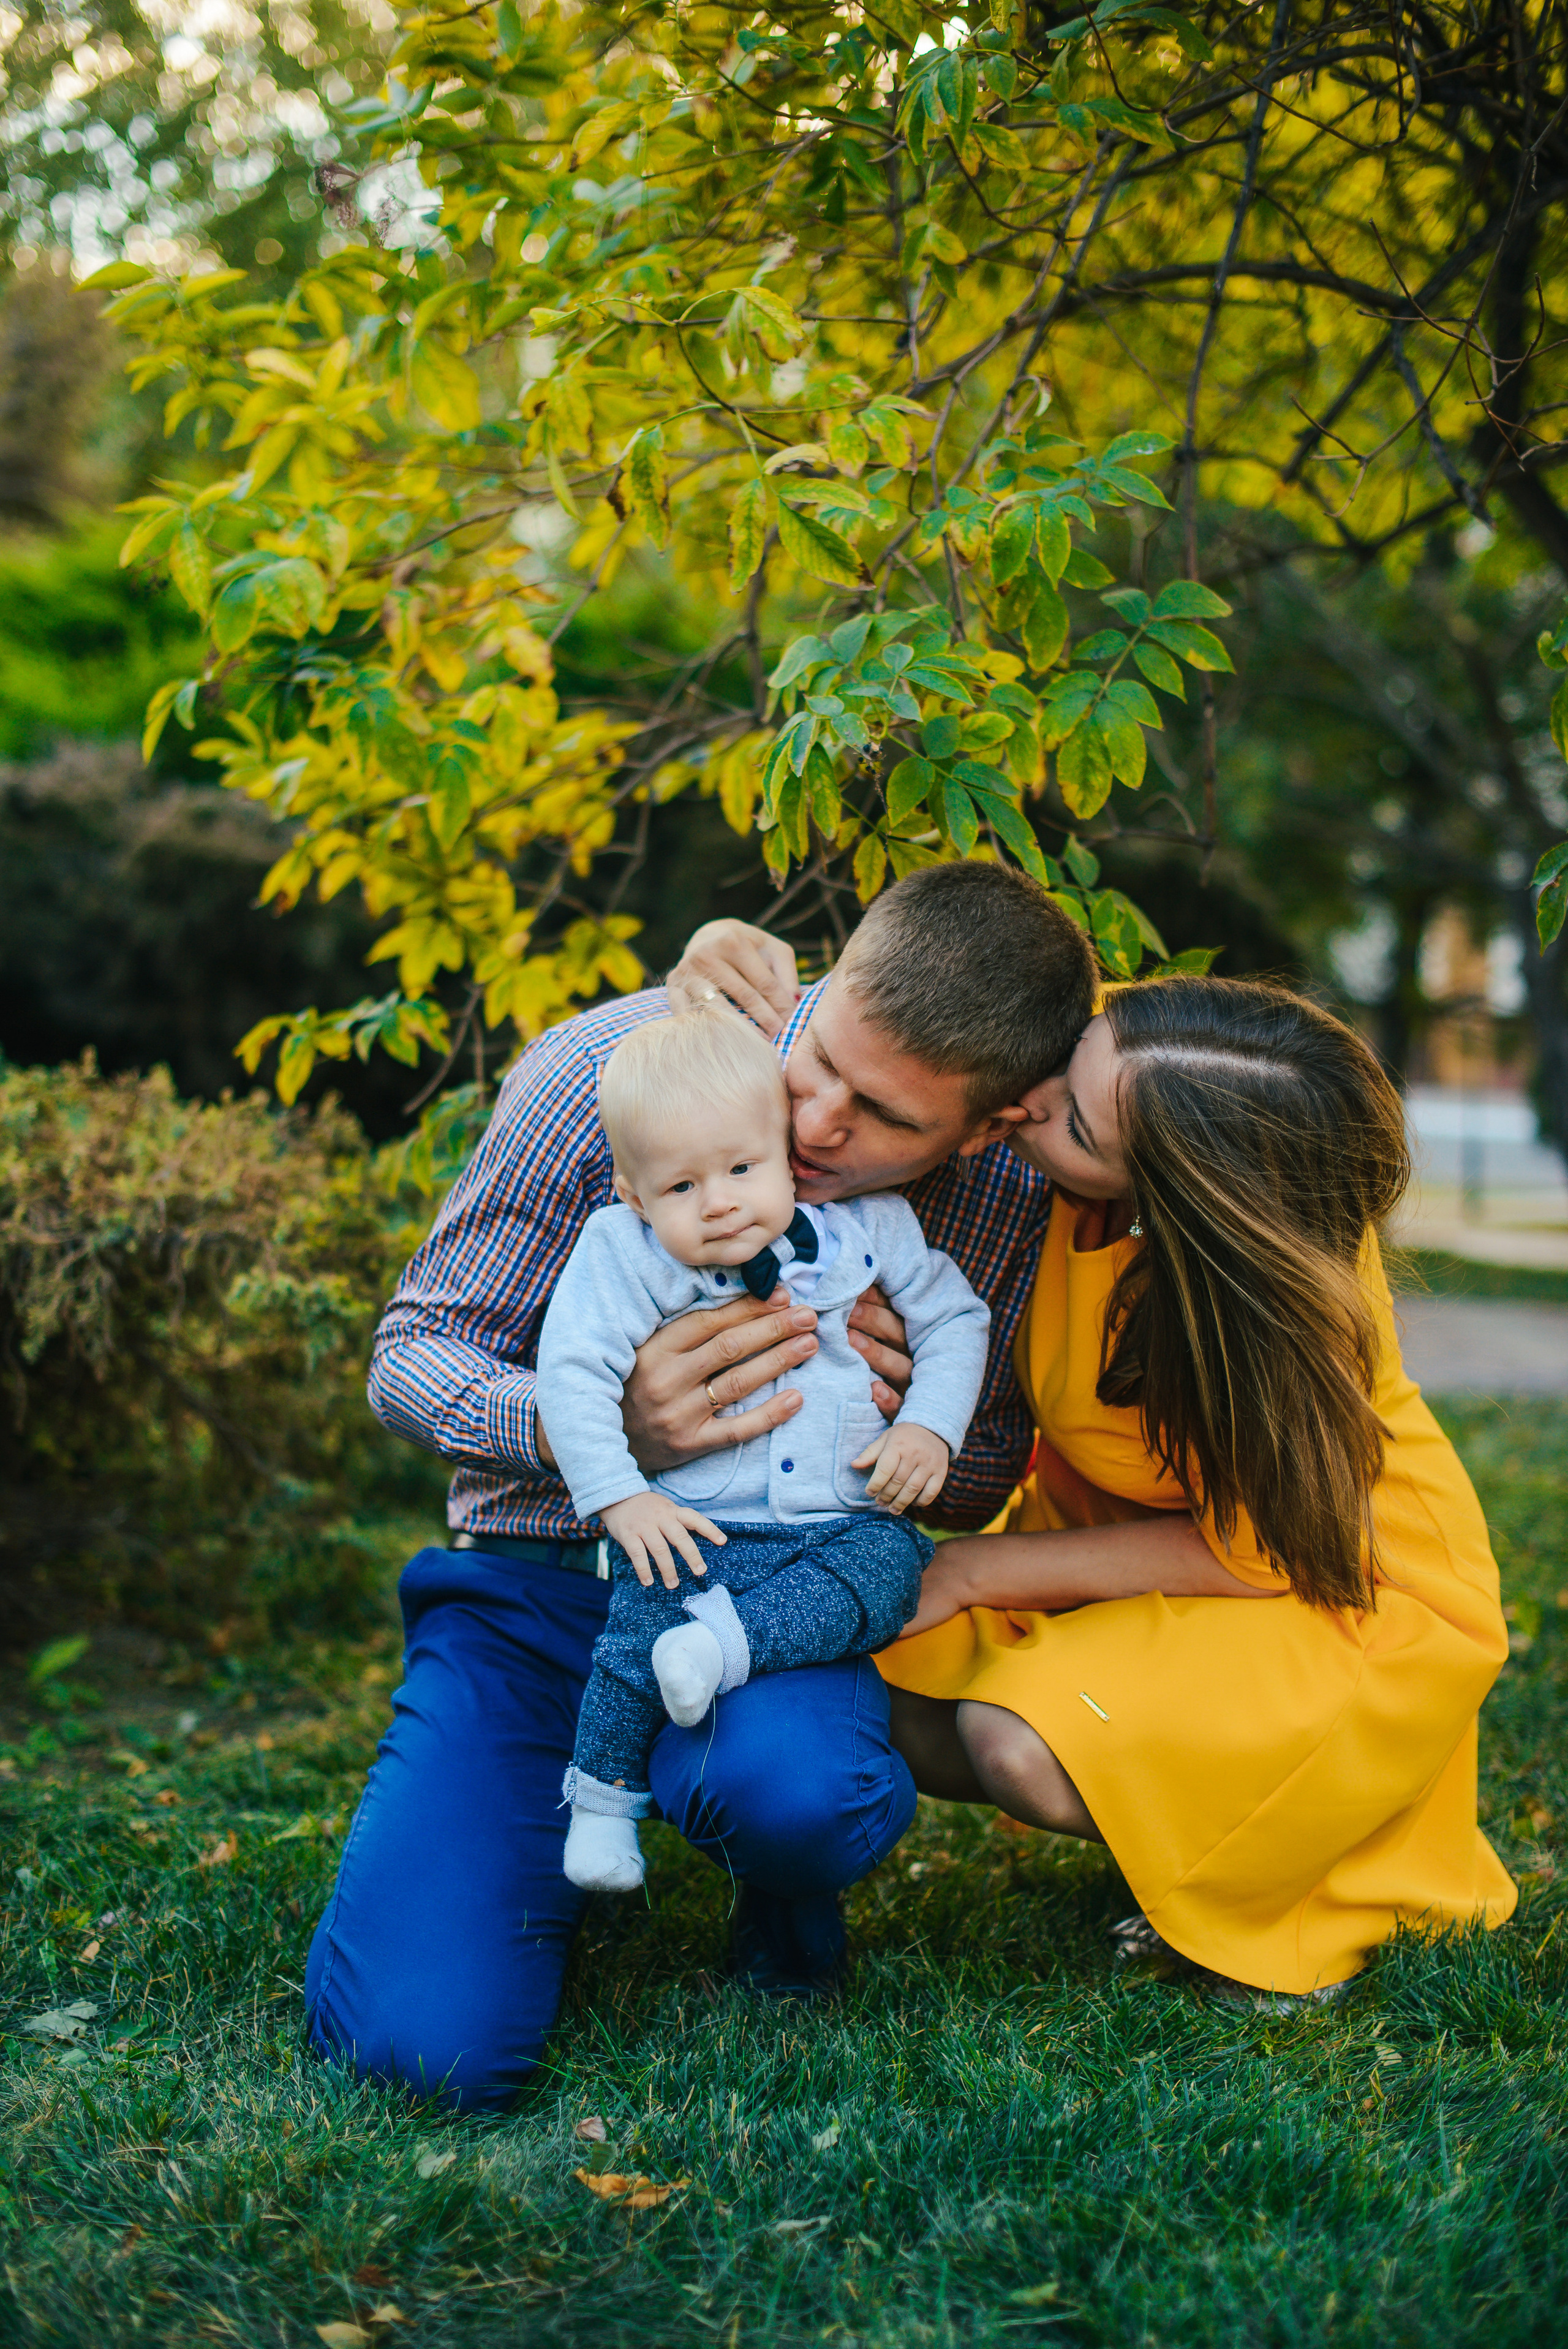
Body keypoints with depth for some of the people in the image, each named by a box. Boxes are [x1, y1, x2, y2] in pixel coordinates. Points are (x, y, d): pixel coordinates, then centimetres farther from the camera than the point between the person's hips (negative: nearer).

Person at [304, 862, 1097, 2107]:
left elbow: (984, 1485, 10)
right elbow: (412, 1353, -8)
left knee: (796, 1789, -36)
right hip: (538, 1584, -1)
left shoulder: (1019, 1192, -8)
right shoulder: (604, 1069, -15)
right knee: (428, 2039, -19)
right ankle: (576, 1832, 16)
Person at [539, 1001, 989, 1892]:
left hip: (848, 1519, 2)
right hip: (695, 1523, -2)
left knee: (887, 1572, -27)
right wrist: (618, 1495, -17)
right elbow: (572, 1367, -9)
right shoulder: (627, 1255, -4)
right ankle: (604, 1795, 0)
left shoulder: (863, 1226, 3)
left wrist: (931, 1427, -2)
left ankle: (733, 1642, -31)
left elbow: (954, 1318, 12)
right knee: (646, 1622, -22)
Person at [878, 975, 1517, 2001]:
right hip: (1121, 1523, 7)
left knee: (1024, 1751, -29)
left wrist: (971, 1571, -21)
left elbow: (1252, 1553, -24)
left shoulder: (1282, 1311, -38)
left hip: (1342, 1586, -7)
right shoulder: (1113, 1062, -24)